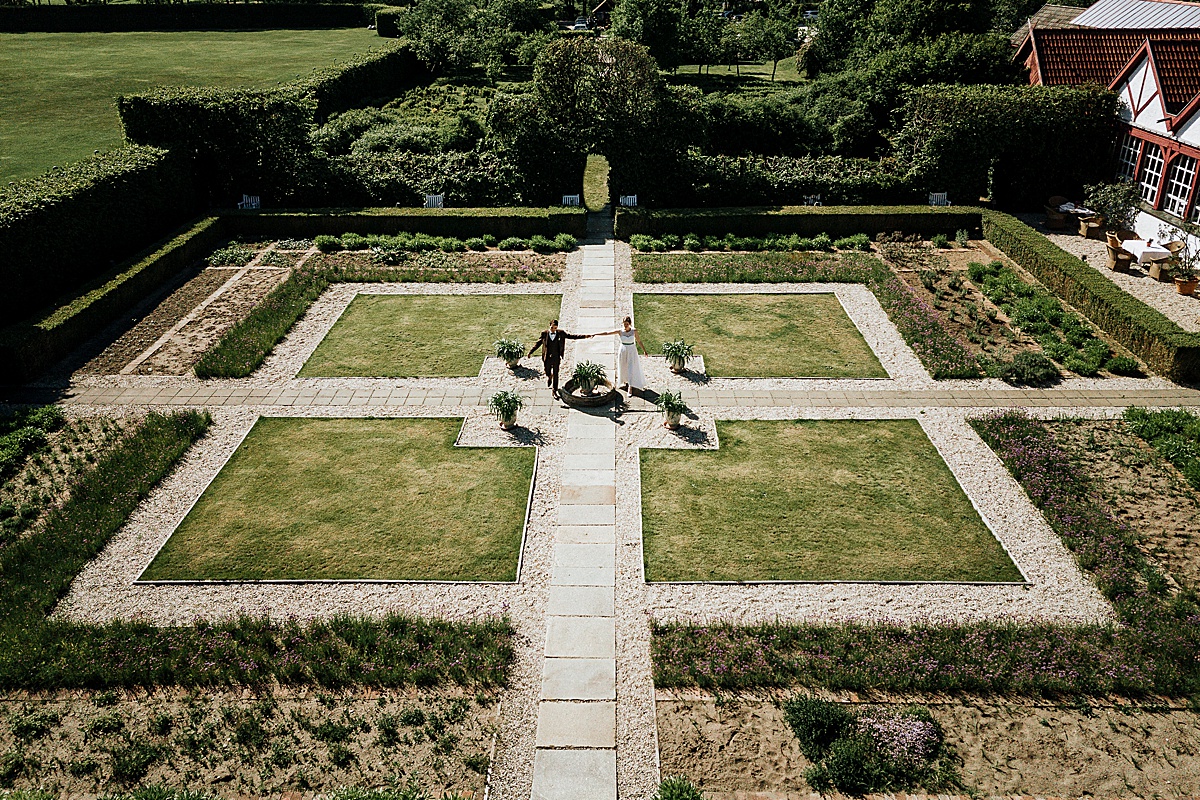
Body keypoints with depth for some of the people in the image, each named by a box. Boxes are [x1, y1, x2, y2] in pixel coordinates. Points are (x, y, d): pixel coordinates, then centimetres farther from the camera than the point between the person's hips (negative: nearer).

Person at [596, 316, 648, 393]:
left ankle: (630, 387, 2)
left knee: (631, 369, -3)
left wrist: (644, 351, -4)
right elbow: (607, 333, -10)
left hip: (632, 352, -2)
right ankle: (625, 382, 40)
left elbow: (639, 341, -1)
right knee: (623, 368, 15)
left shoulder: (634, 331, -11)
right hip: (623, 351, 2)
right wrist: (595, 334, -12)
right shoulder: (620, 331, -10)